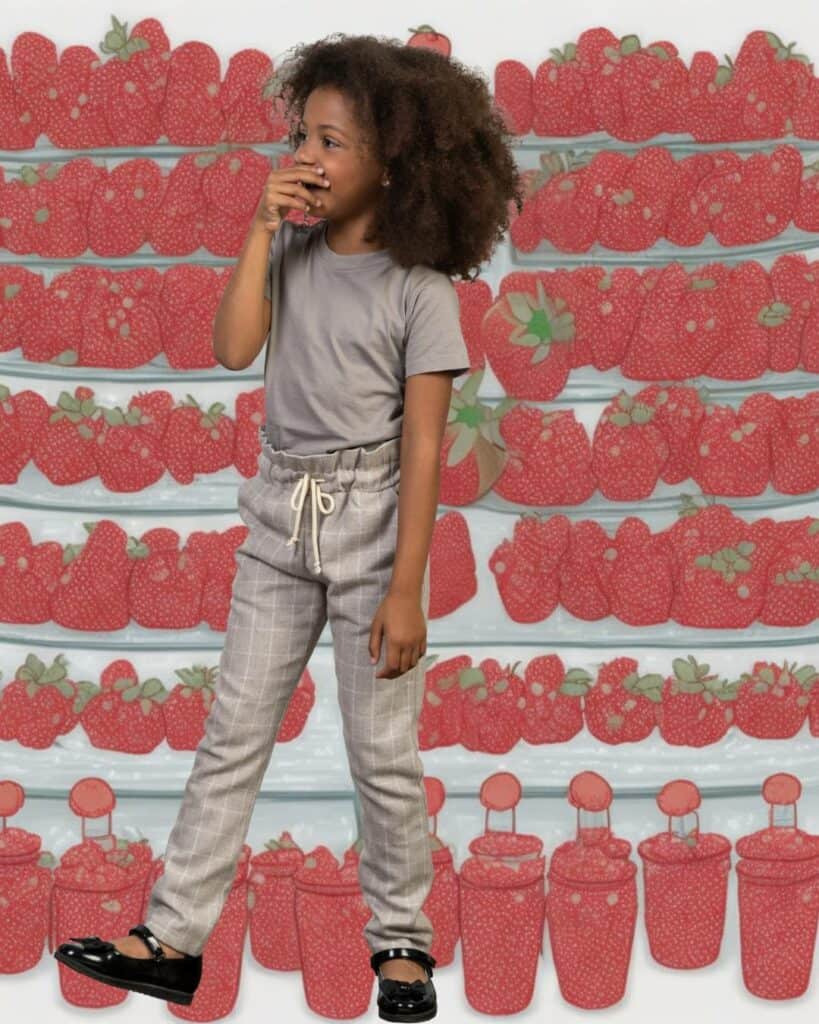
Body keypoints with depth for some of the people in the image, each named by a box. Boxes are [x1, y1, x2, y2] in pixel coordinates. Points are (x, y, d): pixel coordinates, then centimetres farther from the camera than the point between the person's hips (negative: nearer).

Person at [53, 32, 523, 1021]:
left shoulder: (420, 289, -11)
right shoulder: (292, 252, 2)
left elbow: (422, 446, -12)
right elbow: (234, 347, -12)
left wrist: (406, 588, -15)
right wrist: (263, 228, -12)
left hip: (370, 525, -5)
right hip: (280, 521, 5)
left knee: (383, 752, 5)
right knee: (233, 734, 8)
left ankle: (401, 940, 22)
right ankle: (173, 938, 15)